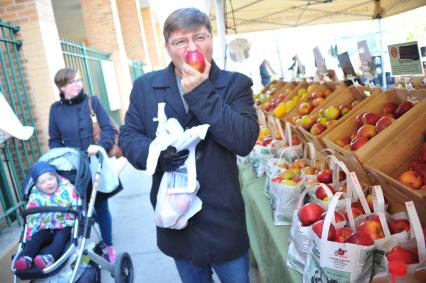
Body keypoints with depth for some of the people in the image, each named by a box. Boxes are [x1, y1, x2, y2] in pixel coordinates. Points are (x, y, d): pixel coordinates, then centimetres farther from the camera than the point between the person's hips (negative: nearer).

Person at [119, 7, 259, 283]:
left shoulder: (235, 84, -7)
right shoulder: (145, 86, 0)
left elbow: (245, 141, -19)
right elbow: (128, 137, 0)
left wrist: (201, 93, -23)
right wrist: (157, 153, -22)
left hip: (222, 218, -2)